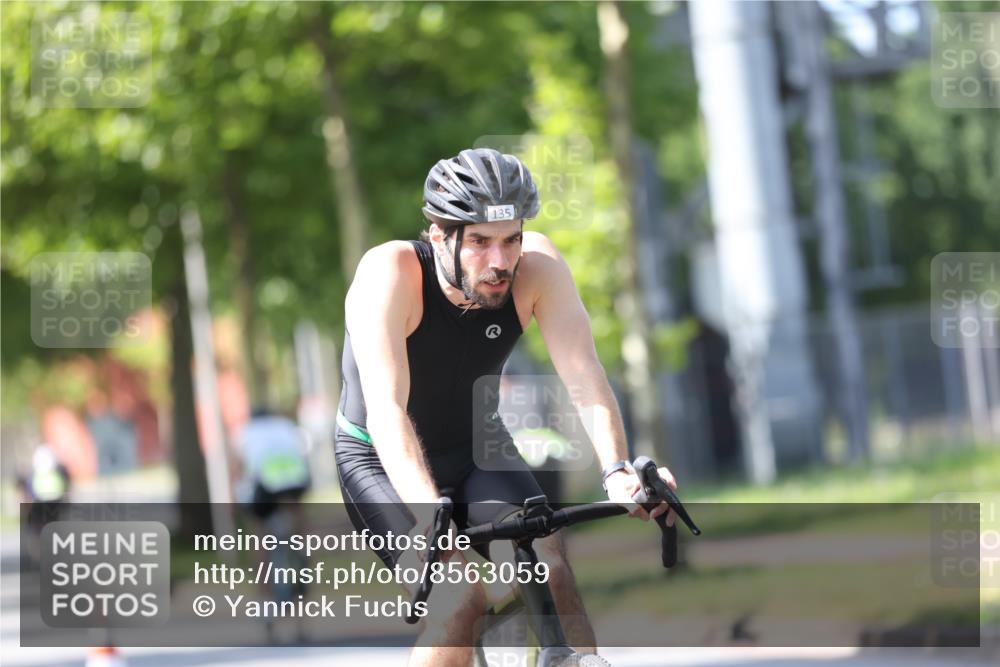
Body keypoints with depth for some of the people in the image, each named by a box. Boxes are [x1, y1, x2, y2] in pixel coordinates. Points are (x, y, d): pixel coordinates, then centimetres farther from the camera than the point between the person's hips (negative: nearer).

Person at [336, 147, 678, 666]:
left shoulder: (537, 267, -21)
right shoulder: (389, 272, -31)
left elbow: (583, 375, -29)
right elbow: (386, 408, -39)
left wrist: (617, 472, -46)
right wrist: (431, 515, -53)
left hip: (479, 452, 3)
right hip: (382, 462, -3)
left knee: (550, 574, -21)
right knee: (459, 598, -25)